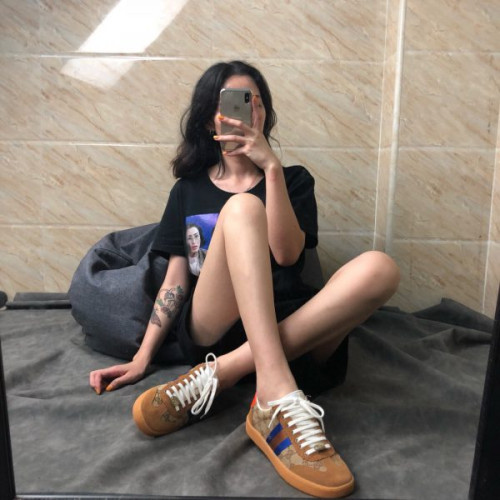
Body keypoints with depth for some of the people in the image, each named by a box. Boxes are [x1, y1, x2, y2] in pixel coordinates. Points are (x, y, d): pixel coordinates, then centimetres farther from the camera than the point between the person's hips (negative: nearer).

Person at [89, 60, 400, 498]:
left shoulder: (294, 180, 16)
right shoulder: (189, 190, 18)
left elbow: (286, 253, -3)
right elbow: (176, 278, 10)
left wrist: (271, 167, -9)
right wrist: (142, 358, -1)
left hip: (294, 335, 2)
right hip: (211, 331, -1)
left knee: (380, 268, -25)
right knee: (242, 206, -24)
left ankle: (217, 375, -29)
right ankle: (278, 395, -38)